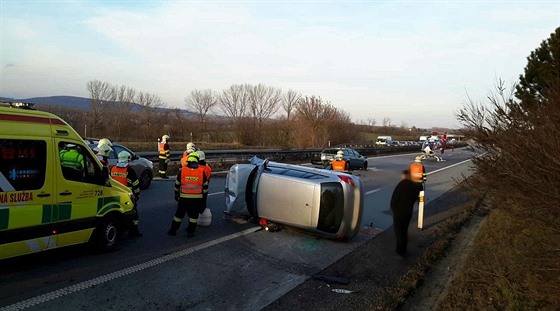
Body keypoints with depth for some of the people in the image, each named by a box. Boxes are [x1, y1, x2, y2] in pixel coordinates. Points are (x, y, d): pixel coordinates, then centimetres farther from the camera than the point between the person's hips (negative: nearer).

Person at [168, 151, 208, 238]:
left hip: (184, 198, 0)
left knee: (179, 214, 14)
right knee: (194, 215, 11)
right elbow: (205, 186, 3)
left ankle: (173, 230, 23)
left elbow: (177, 184, 3)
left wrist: (176, 195, 17)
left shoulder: (182, 171, -6)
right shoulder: (202, 172, -5)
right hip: (197, 198, 0)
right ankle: (190, 232, 16)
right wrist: (204, 197, 14)